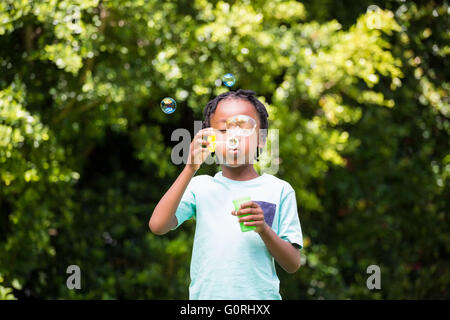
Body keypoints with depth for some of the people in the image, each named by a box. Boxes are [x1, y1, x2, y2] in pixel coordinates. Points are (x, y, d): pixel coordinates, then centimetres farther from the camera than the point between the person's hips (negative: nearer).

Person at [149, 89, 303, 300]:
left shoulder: (279, 190, 4)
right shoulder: (200, 186, 6)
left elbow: (293, 265, 2)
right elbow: (157, 226, -10)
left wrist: (264, 229, -15)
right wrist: (190, 169, -12)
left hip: (260, 294, -1)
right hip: (207, 294, 1)